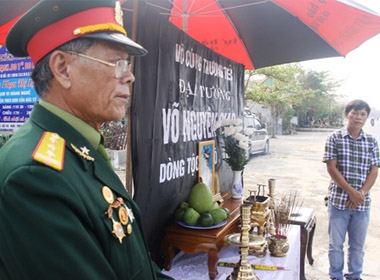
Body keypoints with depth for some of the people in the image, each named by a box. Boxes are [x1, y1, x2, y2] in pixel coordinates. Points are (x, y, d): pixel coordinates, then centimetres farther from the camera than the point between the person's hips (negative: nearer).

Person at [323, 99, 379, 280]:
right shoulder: (335, 138, -4)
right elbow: (331, 168, -9)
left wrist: (361, 194, -11)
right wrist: (352, 192, -14)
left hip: (362, 203, 3)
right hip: (339, 200, -3)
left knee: (358, 244, 15)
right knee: (336, 243, 9)